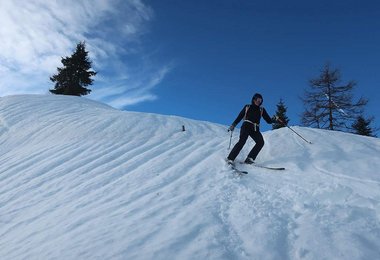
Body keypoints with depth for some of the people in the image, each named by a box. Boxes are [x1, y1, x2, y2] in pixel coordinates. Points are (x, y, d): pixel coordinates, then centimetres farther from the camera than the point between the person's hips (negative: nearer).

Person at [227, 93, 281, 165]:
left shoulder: (262, 110, 20)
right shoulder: (247, 107, 15)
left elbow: (269, 120, 15)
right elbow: (239, 117, 14)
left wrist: (275, 119, -5)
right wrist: (233, 125, 6)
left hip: (255, 129, 3)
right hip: (246, 126, -3)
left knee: (261, 142, -21)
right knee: (242, 141, -23)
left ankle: (250, 158, -19)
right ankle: (230, 158, -21)